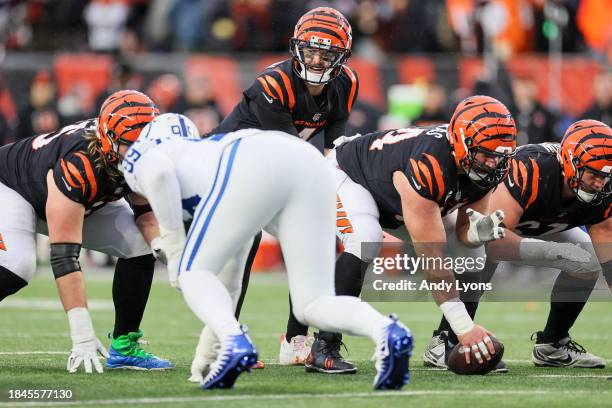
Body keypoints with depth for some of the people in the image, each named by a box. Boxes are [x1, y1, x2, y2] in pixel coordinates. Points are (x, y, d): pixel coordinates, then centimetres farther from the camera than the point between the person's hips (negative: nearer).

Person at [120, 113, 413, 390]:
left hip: (255, 170, -6)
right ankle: (385, 331, -22)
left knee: (193, 273, 11)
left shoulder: (144, 156, 28)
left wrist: (174, 249, 8)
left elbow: (159, 172, -1)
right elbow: (229, 278, 49)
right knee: (313, 306, 7)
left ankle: (234, 341, -18)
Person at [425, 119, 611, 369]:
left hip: (535, 226, 7)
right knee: (483, 256, -38)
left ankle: (552, 345, 10)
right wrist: (553, 252, -55)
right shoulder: (534, 169, -43)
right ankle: (445, 343, -26)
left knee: (589, 262, -4)